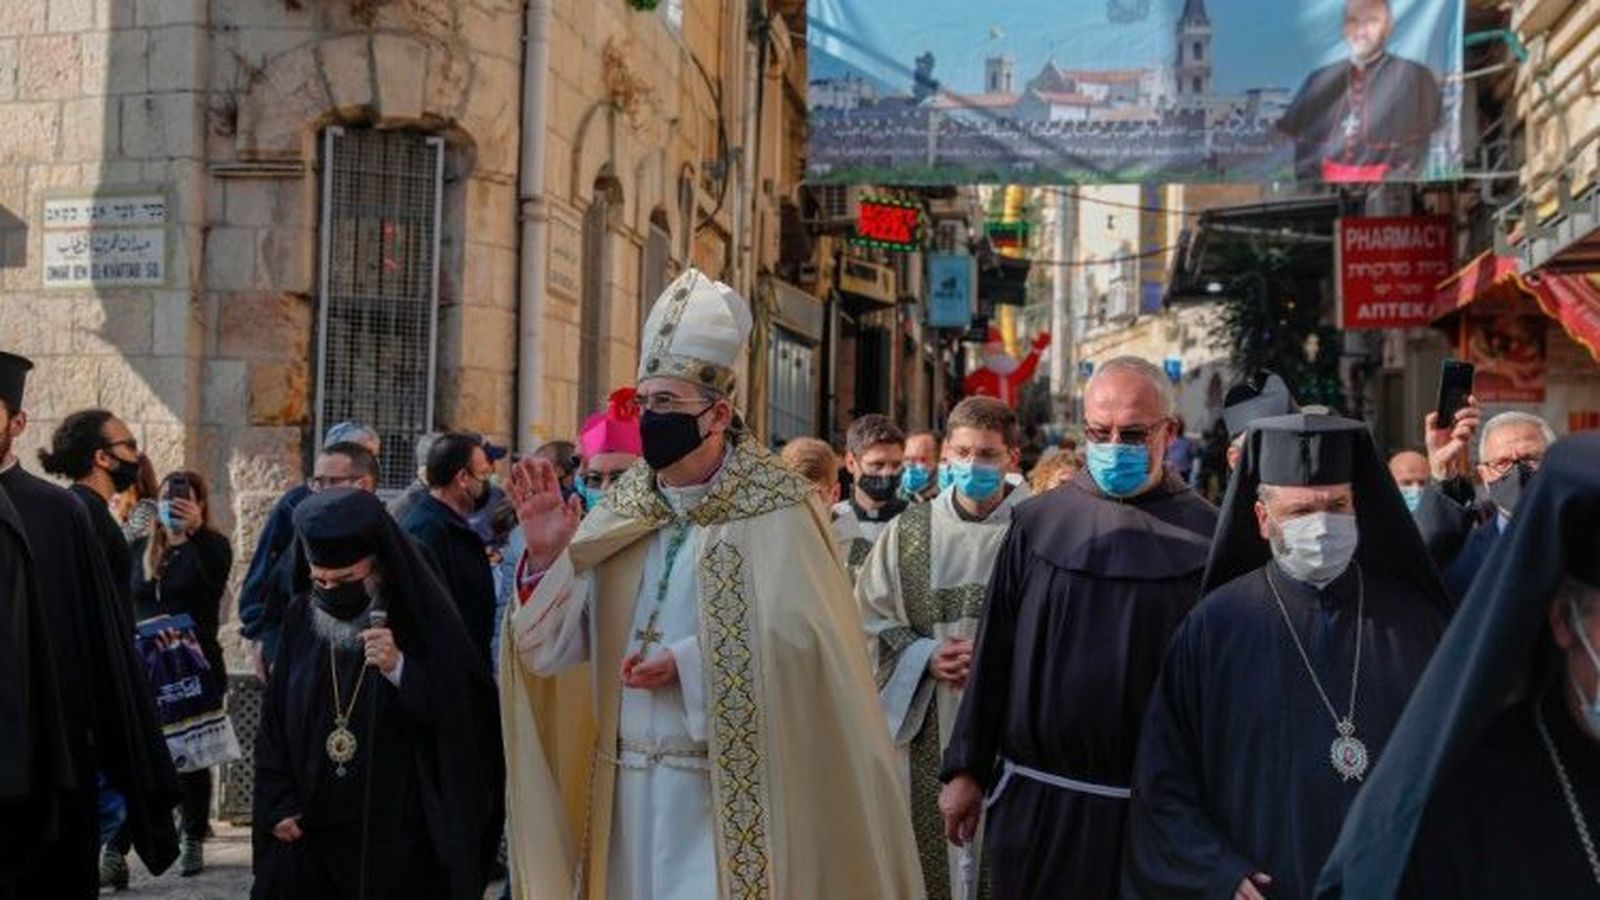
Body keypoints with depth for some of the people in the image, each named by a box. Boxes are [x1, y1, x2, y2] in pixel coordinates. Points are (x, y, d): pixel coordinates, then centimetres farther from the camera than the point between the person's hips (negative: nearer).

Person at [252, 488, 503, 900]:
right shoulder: (302, 619, 5)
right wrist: (278, 805, 4)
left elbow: (465, 724, -11)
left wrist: (400, 670, -23)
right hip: (306, 836, 3)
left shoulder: (422, 625, -6)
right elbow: (273, 723, 11)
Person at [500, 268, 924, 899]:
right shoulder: (619, 512, 3)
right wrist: (547, 557, -17)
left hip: (728, 794, -4)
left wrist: (689, 666, -21)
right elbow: (554, 647, -1)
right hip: (627, 790, 5)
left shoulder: (770, 511, -10)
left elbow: (799, 640, -17)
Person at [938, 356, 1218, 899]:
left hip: (1152, 810, -1)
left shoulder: (1204, 537, -2)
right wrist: (966, 770, 5)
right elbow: (994, 653, 5)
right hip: (1037, 799, 2)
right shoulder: (1039, 524, 3)